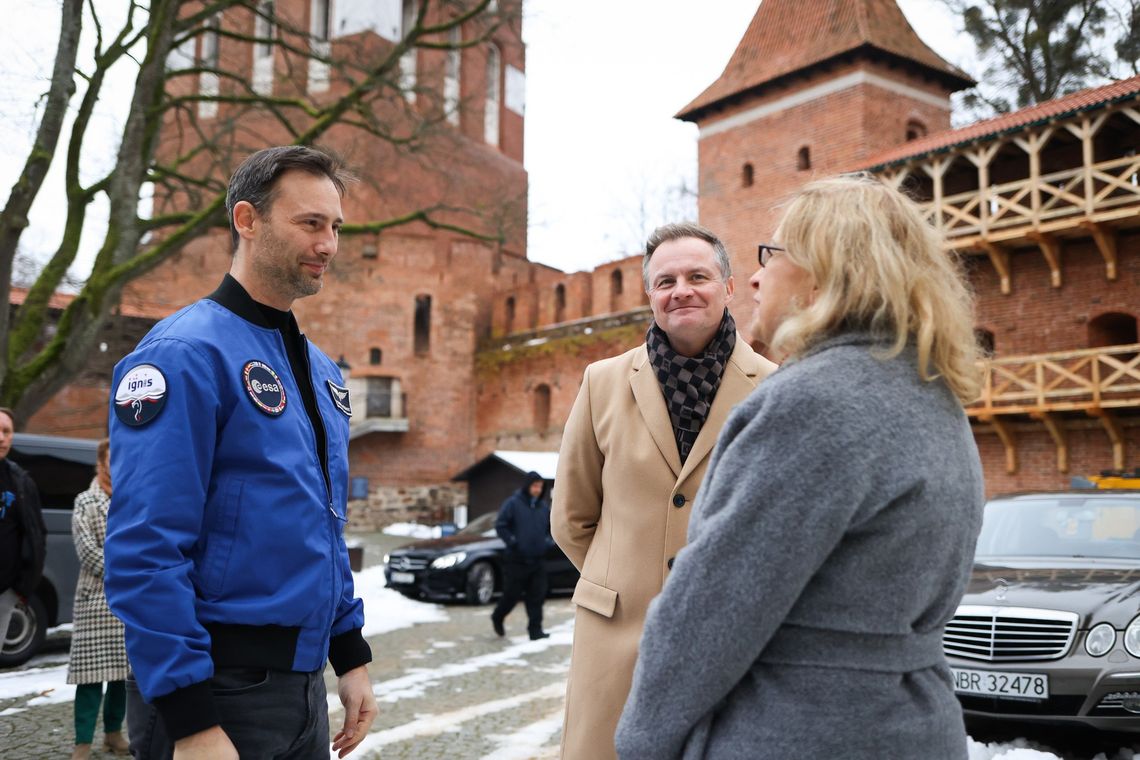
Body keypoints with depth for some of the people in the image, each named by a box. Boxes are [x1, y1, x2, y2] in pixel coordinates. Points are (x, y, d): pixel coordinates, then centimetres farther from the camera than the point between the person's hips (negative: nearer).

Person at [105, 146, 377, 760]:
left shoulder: (320, 370, 10)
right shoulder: (187, 353, -15)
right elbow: (145, 549, -21)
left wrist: (351, 655, 13)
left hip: (303, 681, 8)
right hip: (217, 688, -8)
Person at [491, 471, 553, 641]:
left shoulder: (545, 506, 8)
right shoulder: (513, 503, -7)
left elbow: (552, 528, 21)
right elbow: (500, 525, -8)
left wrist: (549, 542, 4)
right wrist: (513, 542, -13)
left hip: (538, 560, 4)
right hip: (517, 561, -4)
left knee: (537, 596, 0)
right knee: (512, 595, 4)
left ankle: (535, 630, 5)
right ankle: (497, 618, 31)